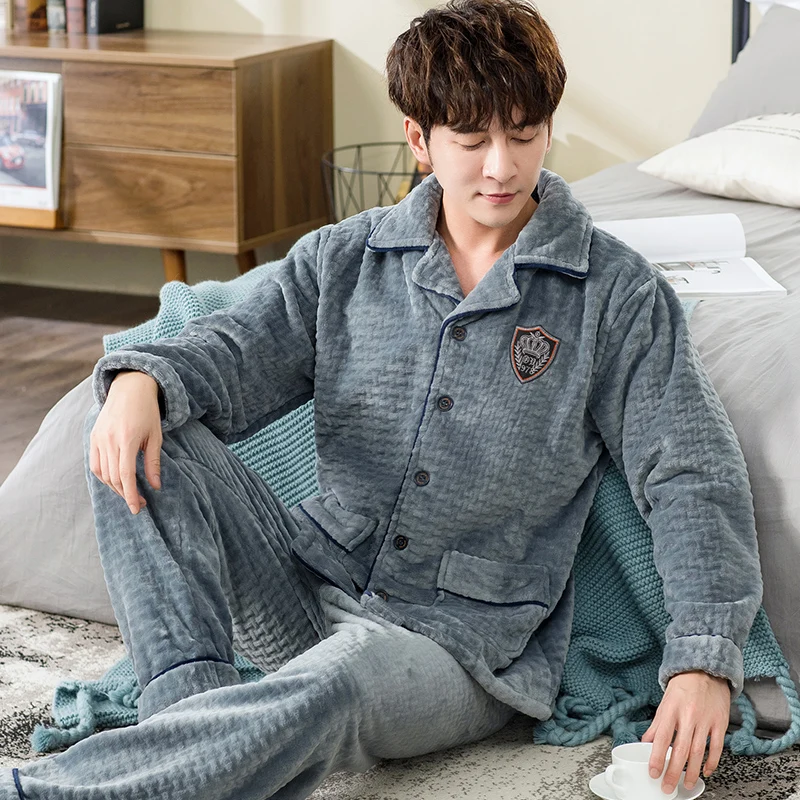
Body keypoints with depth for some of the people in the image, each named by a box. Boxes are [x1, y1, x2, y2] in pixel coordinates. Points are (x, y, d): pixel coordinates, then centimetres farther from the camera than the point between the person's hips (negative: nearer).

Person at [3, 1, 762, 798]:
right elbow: (238, 350, 1)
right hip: (309, 585, 4)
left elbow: (693, 477, -6)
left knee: (331, 689, -39)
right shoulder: (343, 258, 9)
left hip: (465, 647, -4)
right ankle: (195, 703, -29)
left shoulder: (619, 293, -1)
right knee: (138, 432, -16)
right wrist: (141, 379, -25)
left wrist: (703, 661, -20)